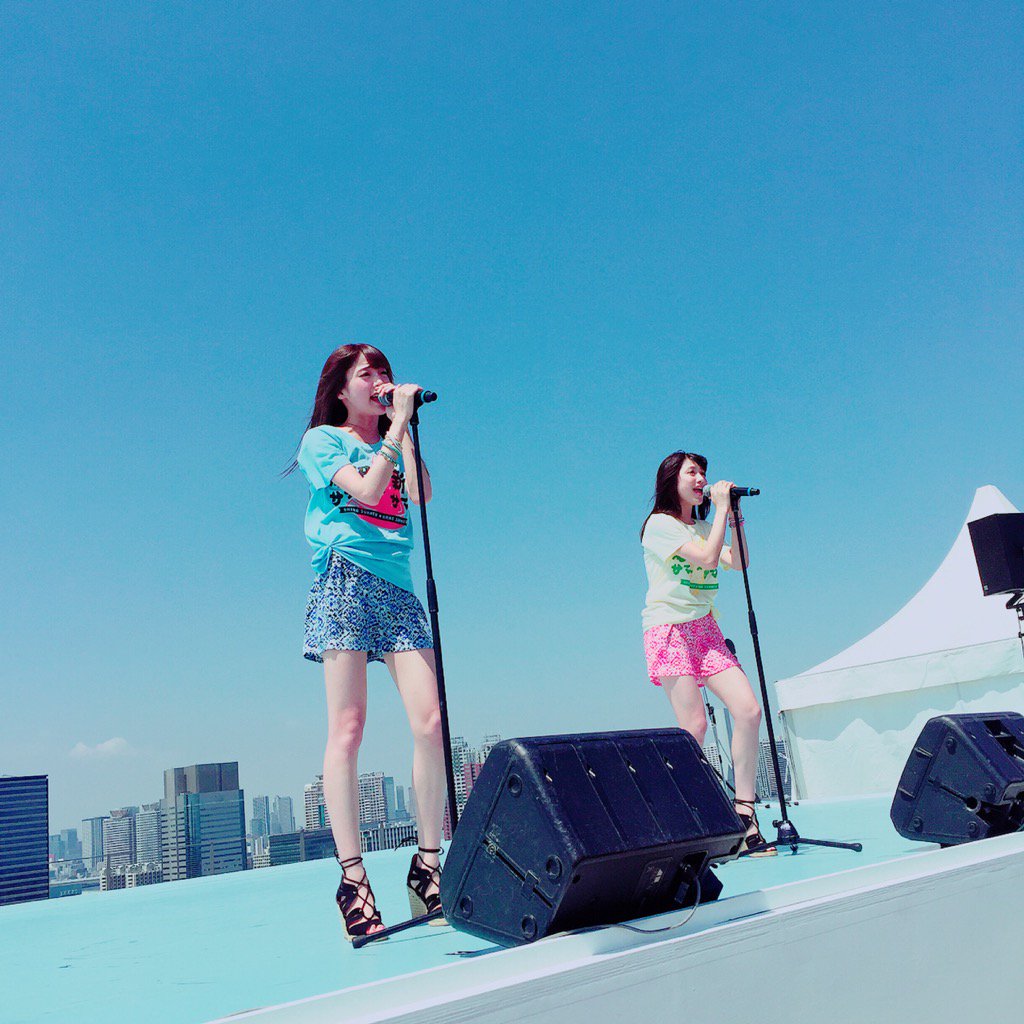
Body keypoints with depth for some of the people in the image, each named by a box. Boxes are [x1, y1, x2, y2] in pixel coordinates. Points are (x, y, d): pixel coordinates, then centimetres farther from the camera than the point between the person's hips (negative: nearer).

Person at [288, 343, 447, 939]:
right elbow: (366, 490, -10)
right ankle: (353, 878, -6)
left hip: (398, 588, 5)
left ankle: (428, 863, 2)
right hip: (346, 581, -4)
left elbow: (421, 497, 2)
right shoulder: (323, 440, 9)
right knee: (347, 728, -9)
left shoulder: (396, 443, 23)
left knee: (432, 722, -8)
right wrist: (398, 425, -5)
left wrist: (406, 425, 5)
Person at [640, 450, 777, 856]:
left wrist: (735, 515, 8)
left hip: (706, 628, 7)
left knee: (748, 709, -9)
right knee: (694, 725, -15)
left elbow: (737, 562, 12)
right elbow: (706, 557, -17)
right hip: (670, 629, -7)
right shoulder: (660, 524, -5)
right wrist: (721, 507, -9)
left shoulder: (702, 526, 19)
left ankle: (743, 813, -2)